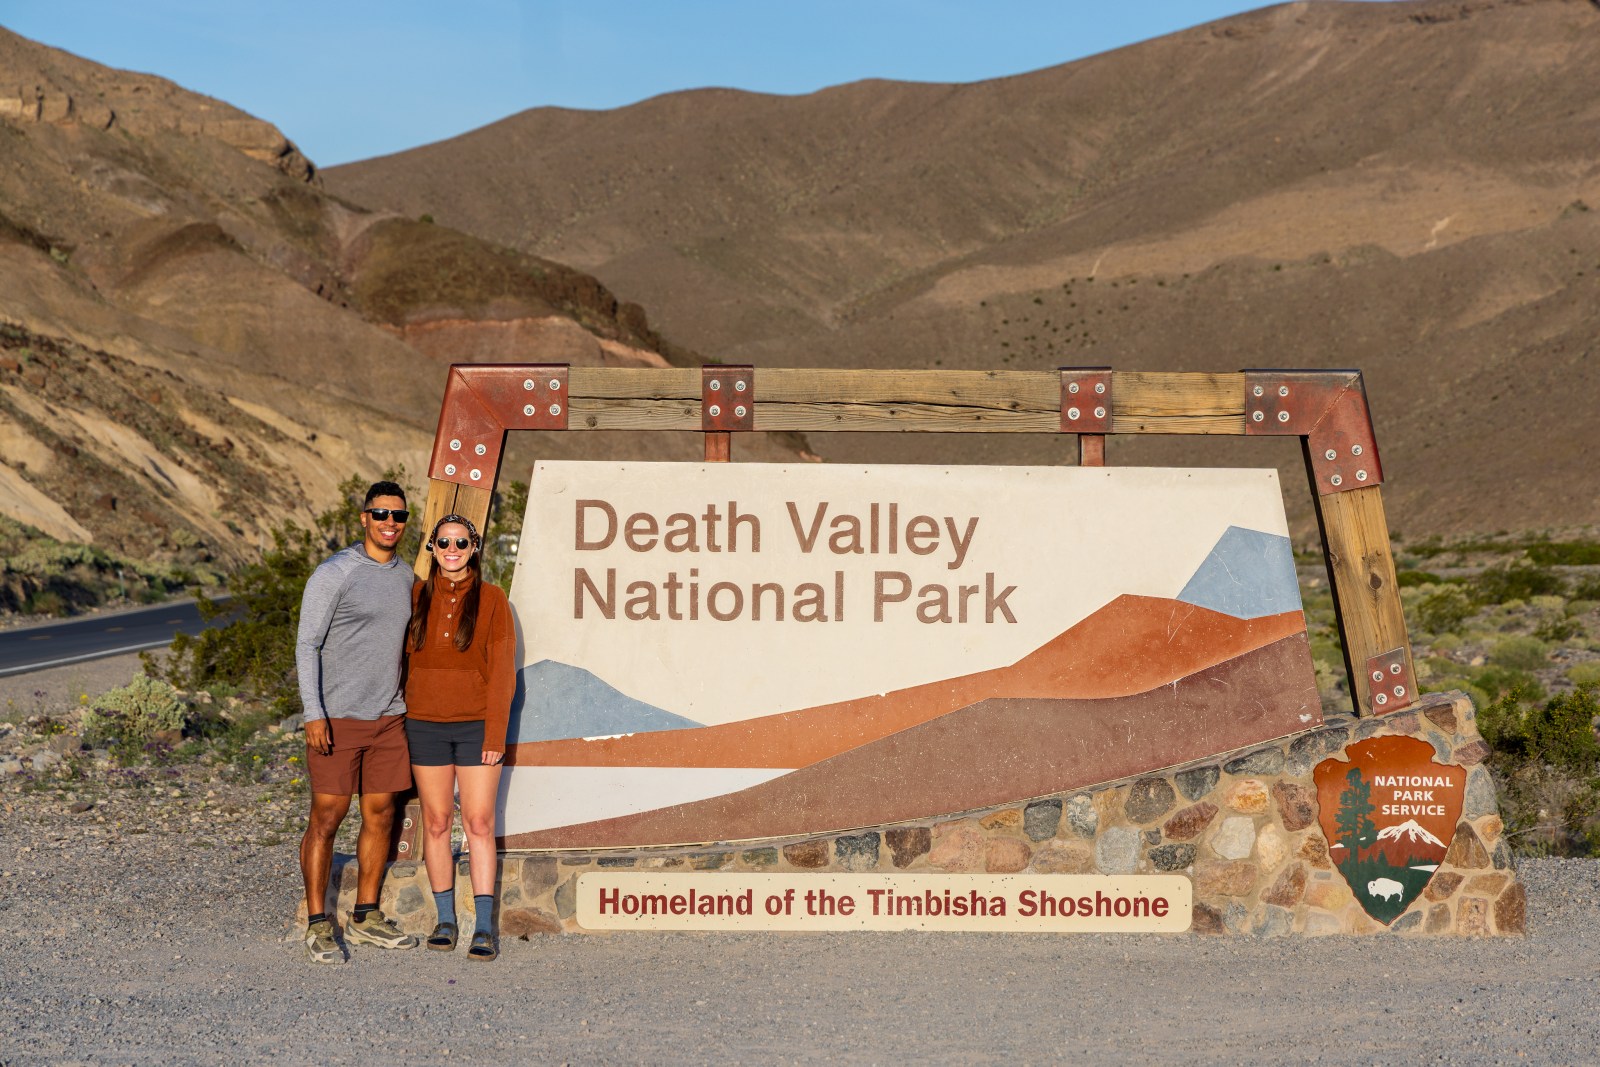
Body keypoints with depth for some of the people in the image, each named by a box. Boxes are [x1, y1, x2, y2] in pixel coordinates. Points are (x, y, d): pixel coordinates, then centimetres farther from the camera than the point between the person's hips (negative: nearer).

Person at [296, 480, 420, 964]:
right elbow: (307, 645, -10)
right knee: (326, 817, -3)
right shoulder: (334, 573, -9)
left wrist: (406, 707, 18)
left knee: (380, 816, 9)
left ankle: (366, 917, 19)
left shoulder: (405, 576, 11)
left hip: (388, 718, 6)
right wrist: (313, 714, -17)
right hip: (337, 719, -6)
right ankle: (318, 925, 2)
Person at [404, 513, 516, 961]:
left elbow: (502, 671, -3)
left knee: (479, 823, -4)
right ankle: (445, 920, 14)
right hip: (425, 724, 2)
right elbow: (405, 661, 8)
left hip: (476, 725, -2)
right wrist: (399, 724, 3)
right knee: (436, 822, 6)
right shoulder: (417, 597, 4)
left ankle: (483, 927, -2)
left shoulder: (492, 599, -2)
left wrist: (496, 735, -9)